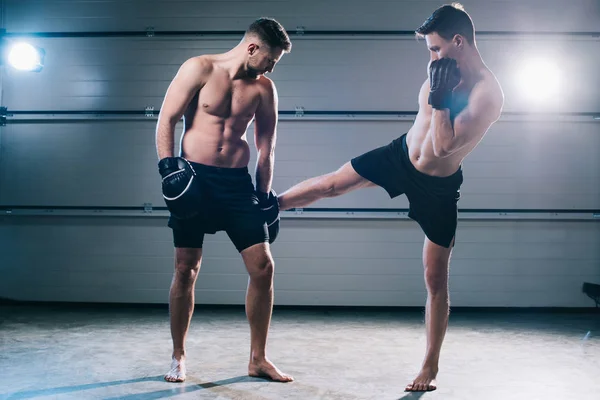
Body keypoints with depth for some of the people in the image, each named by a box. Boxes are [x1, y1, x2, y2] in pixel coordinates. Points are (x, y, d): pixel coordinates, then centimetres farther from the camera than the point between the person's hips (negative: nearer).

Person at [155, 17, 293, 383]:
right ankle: (179, 357, 19)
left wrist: (265, 195, 9)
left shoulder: (264, 89, 6)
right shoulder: (199, 69, -3)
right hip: (193, 178, -3)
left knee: (263, 267, -3)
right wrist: (168, 168, -14)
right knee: (186, 269, 0)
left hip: (238, 181, 3)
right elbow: (166, 121, -4)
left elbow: (266, 145, 12)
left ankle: (258, 358, 12)